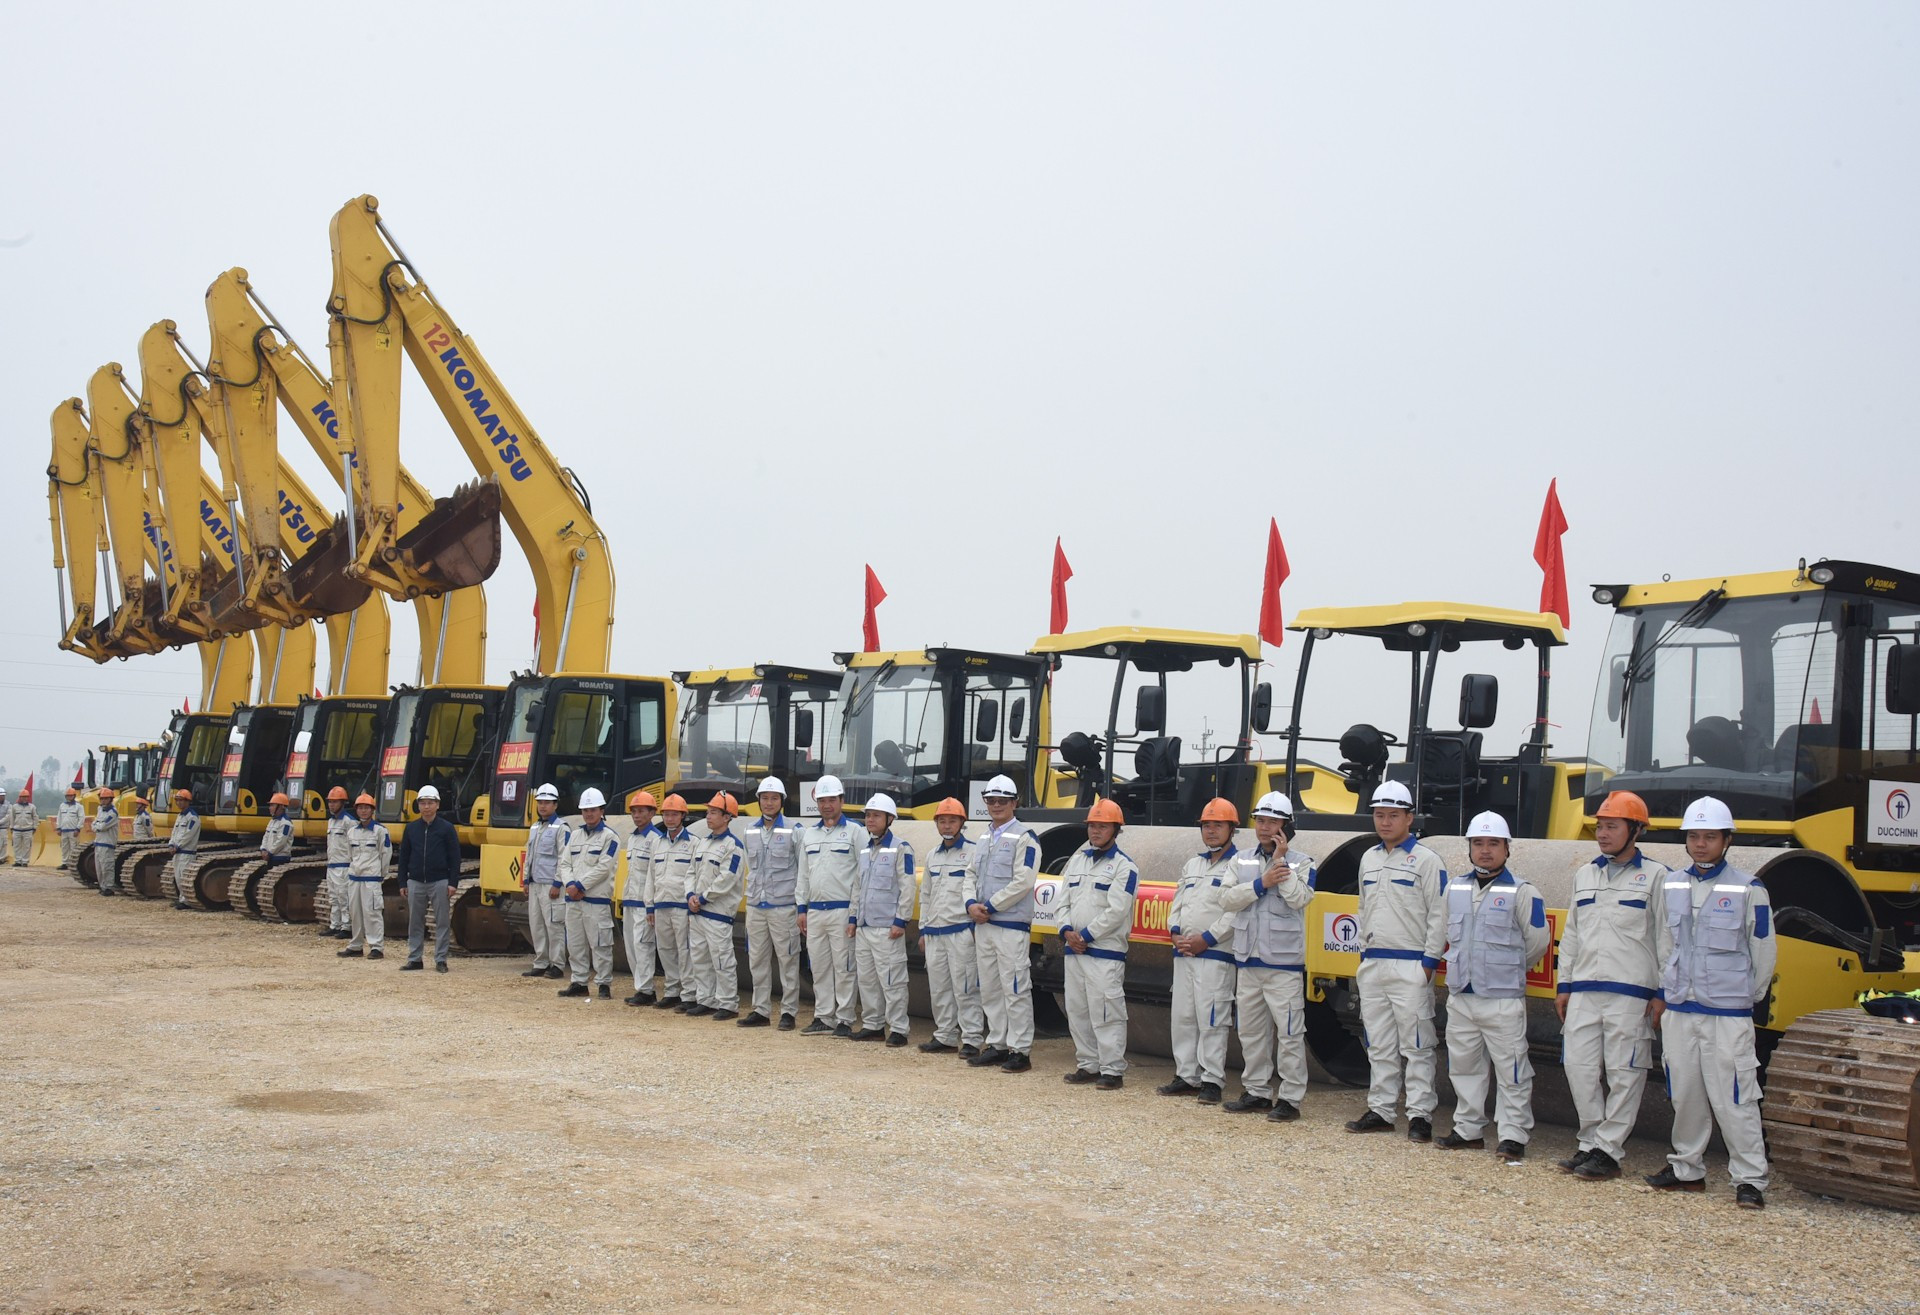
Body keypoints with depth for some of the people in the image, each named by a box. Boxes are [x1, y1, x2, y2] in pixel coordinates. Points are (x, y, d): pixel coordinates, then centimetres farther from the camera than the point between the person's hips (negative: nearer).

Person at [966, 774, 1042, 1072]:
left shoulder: (1025, 837, -7)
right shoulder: (984, 839, 17)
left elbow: (1022, 882, -15)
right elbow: (972, 876, 19)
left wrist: (989, 907, -14)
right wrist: (972, 905, -1)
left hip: (1012, 926, -8)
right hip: (983, 925, 8)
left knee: (1015, 989, -6)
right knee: (989, 989, 12)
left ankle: (1019, 1051, -2)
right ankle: (997, 1045, 20)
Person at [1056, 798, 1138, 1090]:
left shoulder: (1124, 866, -6)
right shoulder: (1077, 860, 16)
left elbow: (1116, 911, -14)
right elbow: (1064, 901, 14)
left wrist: (1087, 936, -14)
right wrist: (1067, 931, -4)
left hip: (1106, 953, -7)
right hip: (1074, 950, 7)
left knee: (1106, 1012, -9)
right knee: (1077, 1011, 11)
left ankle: (1112, 1070, -3)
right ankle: (1087, 1065, 21)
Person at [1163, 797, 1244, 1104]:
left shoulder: (1240, 866, -4)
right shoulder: (1193, 864, 20)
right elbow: (1178, 901, 18)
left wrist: (1207, 938, -16)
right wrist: (1175, 932, 0)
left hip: (1216, 955, -7)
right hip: (1183, 953, 7)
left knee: (1211, 1019, -8)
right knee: (1183, 1016, 9)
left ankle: (1212, 1081, -3)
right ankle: (1186, 1076, 17)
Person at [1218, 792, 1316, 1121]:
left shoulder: (1301, 863, 0)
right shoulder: (1244, 862, 11)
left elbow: (1298, 899, -18)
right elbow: (1227, 900, -2)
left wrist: (1281, 860, -14)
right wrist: (1261, 883, -14)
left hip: (1283, 962, -5)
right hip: (1247, 959, 5)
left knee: (1289, 1033, -5)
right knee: (1251, 1031, 11)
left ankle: (1290, 1098, 0)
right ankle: (1257, 1092, 21)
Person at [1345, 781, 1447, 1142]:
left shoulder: (1427, 861, -5)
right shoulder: (1369, 859, 15)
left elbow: (1439, 916, -8)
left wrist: (1429, 963, -12)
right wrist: (1364, 955, 16)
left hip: (1411, 967, -7)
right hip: (1372, 965, 7)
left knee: (1415, 1045, -5)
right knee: (1379, 1045, 11)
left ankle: (1420, 1115, -1)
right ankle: (1380, 1110, 17)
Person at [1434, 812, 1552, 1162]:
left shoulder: (1522, 892, -8)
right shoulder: (1454, 889, 10)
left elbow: (1538, 940, -3)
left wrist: (1509, 969, 7)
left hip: (1503, 1000, -6)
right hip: (1460, 997, 6)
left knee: (1511, 1070, -3)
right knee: (1464, 1066, 13)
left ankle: (1513, 1136, 4)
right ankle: (1469, 1129, 24)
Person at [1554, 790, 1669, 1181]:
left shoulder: (1656, 877, 0)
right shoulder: (1584, 875, 16)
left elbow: (1667, 939, -1)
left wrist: (1662, 994, -6)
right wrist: (1564, 985, 16)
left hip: (1631, 994, -5)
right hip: (1584, 991, 5)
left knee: (1623, 1073, -2)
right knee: (1579, 1065, 3)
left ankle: (1608, 1152, 3)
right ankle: (1591, 1142, 15)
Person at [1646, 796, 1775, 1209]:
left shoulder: (1748, 890, -5)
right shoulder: (1673, 887, 9)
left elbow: (1764, 953, 2)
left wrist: (1746, 999, 7)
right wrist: (1664, 993, 16)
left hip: (1727, 1015, -5)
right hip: (1678, 1011, 5)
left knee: (1733, 1098, -6)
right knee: (1685, 1094, 11)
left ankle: (1750, 1179, 1)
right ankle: (1687, 1169, 22)